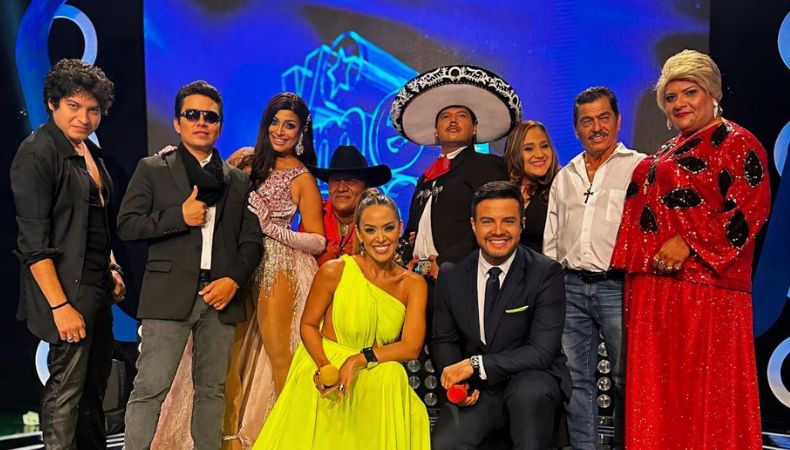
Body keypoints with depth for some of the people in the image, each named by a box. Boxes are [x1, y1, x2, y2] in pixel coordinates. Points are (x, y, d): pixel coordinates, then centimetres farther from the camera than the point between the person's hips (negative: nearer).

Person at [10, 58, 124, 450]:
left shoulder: (89, 150, 12)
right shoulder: (37, 152, -12)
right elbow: (33, 241, -17)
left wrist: (111, 270, 14)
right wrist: (60, 305, -21)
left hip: (98, 289, 8)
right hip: (67, 290, -8)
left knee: (94, 387, 17)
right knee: (66, 391, -2)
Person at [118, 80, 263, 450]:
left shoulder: (238, 180, 15)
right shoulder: (152, 169, 7)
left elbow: (251, 239, 10)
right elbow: (126, 225, 0)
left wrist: (234, 279, -5)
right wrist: (179, 217, -12)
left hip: (221, 294, 3)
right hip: (169, 294, -3)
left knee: (212, 389, 10)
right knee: (149, 388, -4)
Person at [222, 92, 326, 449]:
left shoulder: (301, 179, -3)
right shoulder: (251, 162, 9)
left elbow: (318, 242, -5)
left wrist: (270, 228, -15)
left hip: (279, 272, -4)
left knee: (278, 354, 0)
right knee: (233, 351, 6)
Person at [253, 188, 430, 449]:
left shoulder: (413, 284, -2)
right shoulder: (334, 271, -9)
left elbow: (411, 347, -9)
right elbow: (308, 324, 0)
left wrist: (359, 360, -23)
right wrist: (324, 367, -20)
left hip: (376, 384, 2)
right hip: (322, 376, -1)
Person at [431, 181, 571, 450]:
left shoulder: (547, 273, -11)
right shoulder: (451, 275, 0)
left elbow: (542, 351, -17)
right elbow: (443, 340, 10)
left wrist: (475, 364, -23)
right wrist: (457, 380, -10)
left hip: (532, 380, -2)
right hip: (476, 390, 2)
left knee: (529, 393, -36)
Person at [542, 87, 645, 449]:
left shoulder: (640, 167, 2)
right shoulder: (564, 177, 17)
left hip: (618, 286, -4)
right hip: (570, 287, 5)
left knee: (626, 379, 4)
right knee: (575, 378, 8)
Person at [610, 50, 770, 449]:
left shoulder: (736, 142, -3)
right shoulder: (668, 152, 21)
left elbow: (749, 209, -14)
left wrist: (689, 244, -20)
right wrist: (635, 261, 16)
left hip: (703, 284, -8)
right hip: (653, 286, 8)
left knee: (704, 384, -1)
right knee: (656, 385, 11)